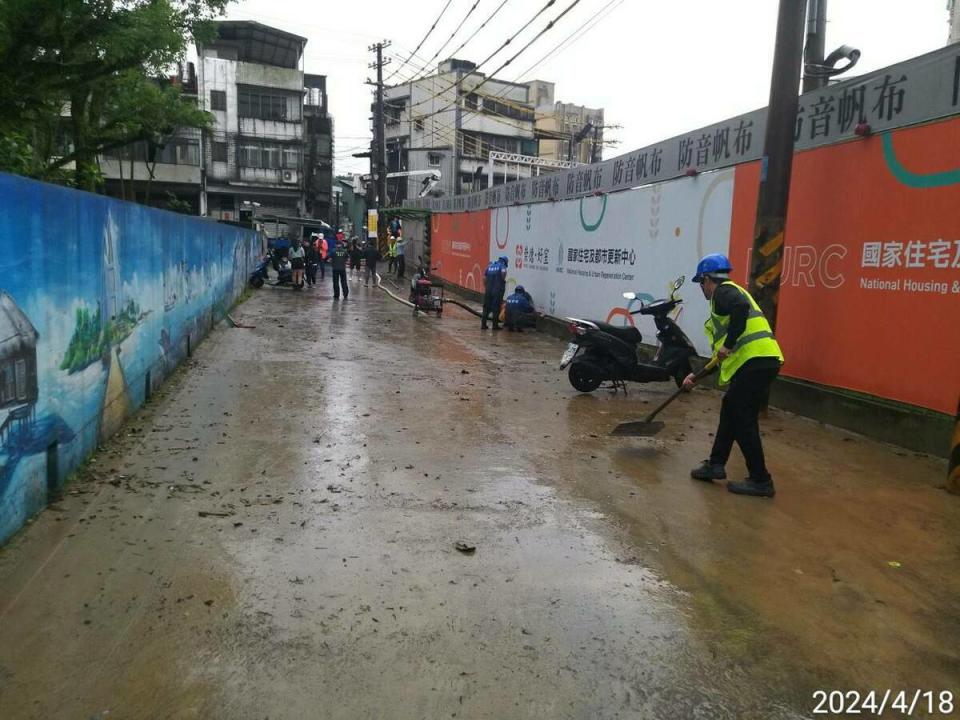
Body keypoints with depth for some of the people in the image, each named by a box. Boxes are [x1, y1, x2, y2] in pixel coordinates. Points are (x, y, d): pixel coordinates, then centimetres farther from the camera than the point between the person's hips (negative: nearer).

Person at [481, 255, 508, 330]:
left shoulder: (490, 266, 16)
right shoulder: (502, 265, 0)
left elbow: (484, 277, 12)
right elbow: (503, 272, -22)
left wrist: (485, 287, 15)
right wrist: (503, 280, -6)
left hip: (488, 290, 5)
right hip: (498, 290, -5)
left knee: (486, 307, 11)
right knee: (496, 307, 1)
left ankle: (483, 324, 12)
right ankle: (495, 325, 3)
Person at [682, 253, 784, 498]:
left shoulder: (723, 291, 1)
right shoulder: (731, 294, 29)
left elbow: (741, 307, -27)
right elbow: (722, 354, 30)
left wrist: (728, 345, -22)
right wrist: (697, 377, 31)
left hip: (755, 361, -10)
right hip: (760, 361, 10)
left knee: (743, 420, -3)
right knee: (730, 411, 18)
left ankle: (760, 481, 3)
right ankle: (716, 464, 25)